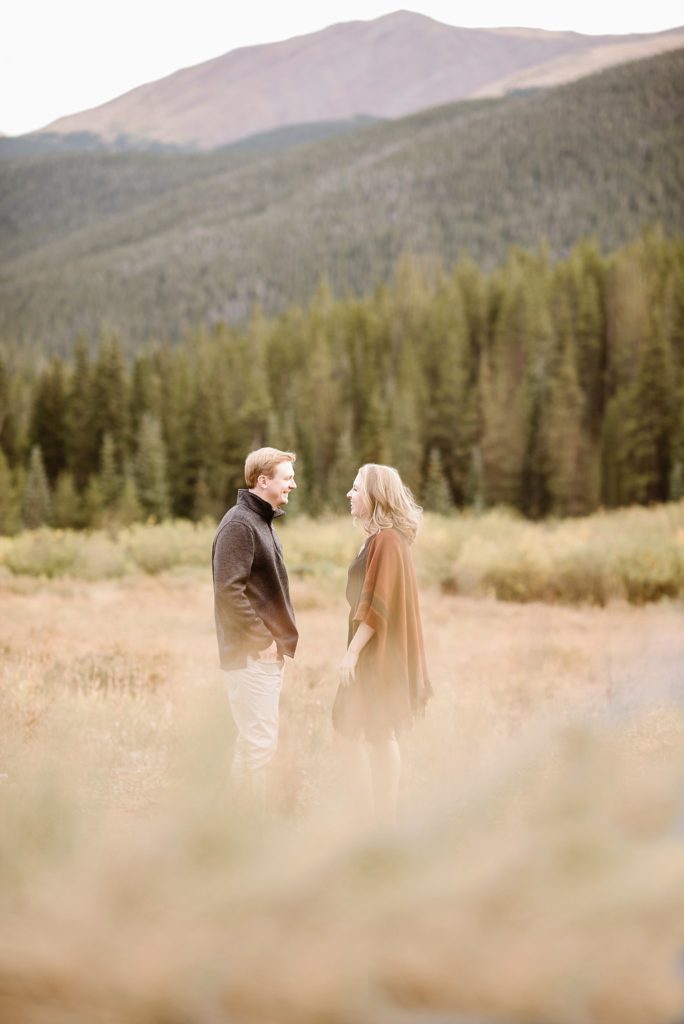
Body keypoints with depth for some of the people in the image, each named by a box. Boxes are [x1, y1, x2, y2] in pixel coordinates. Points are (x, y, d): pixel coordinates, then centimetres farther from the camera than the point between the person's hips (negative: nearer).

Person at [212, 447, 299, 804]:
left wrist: (282, 637, 12)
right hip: (250, 653, -10)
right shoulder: (239, 524, -15)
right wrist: (263, 639, -18)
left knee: (252, 741, 16)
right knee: (261, 743, -8)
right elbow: (229, 590, -22)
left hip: (269, 652, 10)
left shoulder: (263, 521, 15)